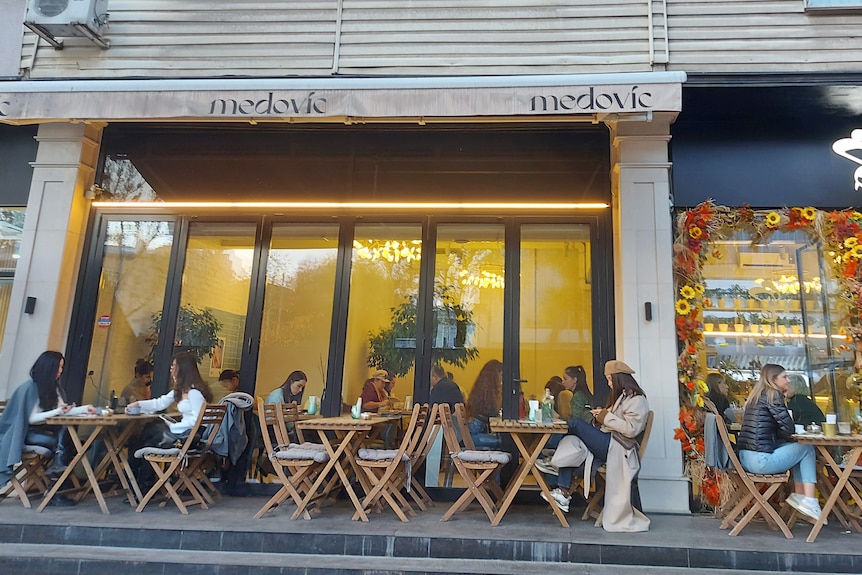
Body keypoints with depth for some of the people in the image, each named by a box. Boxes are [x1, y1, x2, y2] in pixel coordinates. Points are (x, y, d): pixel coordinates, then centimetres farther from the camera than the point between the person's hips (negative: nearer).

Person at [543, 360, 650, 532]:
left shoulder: (637, 400, -4)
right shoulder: (620, 396, 25)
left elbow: (631, 429, -16)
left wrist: (607, 417, -12)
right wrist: (602, 415, 4)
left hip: (616, 447, -9)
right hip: (606, 444, 9)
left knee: (575, 423, -16)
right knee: (571, 442, -13)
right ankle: (563, 492, -19)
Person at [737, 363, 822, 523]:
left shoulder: (755, 395, 17)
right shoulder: (773, 395, -7)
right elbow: (788, 429, -8)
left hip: (746, 458, 8)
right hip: (761, 460, -8)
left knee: (795, 449, 22)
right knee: (807, 449, 10)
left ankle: (799, 495, 19)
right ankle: (809, 501, 9)